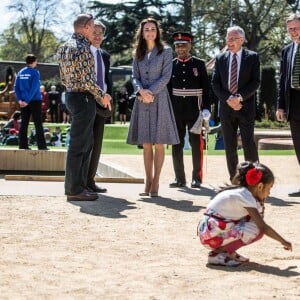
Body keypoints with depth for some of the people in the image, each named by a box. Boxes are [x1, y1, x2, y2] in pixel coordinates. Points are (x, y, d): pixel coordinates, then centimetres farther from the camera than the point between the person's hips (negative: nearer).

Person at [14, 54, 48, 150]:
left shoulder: (20, 73, 8)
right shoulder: (35, 72, -8)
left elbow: (16, 87, 3)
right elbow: (34, 88, -16)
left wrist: (19, 100, -1)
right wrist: (27, 101, -15)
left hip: (23, 101, 5)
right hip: (35, 100, -5)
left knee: (24, 123, 8)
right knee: (38, 124, -1)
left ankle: (23, 145, 6)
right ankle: (41, 145, -5)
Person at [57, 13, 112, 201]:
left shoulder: (66, 47, 14)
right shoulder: (82, 48, -16)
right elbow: (87, 79, -22)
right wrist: (101, 95, -7)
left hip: (72, 95, 10)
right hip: (83, 99, -10)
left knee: (86, 144, 16)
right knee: (78, 145, -6)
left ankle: (80, 185, 20)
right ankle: (74, 190, -3)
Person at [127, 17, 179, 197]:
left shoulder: (166, 51, 4)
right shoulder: (138, 54, 15)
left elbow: (166, 76, -5)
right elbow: (135, 77, 9)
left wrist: (150, 93, -13)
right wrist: (141, 91, -12)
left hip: (159, 99, -4)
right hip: (142, 101, 4)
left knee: (159, 144, -5)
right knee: (146, 145, 4)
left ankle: (155, 183, -2)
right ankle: (148, 183, 7)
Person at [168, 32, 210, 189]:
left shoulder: (199, 64, 2)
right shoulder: (171, 65, 7)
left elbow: (206, 88, 1)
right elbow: (167, 88, 9)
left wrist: (206, 109, -7)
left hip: (194, 111, -2)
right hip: (176, 111, 2)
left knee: (196, 144, 0)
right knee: (177, 145, 4)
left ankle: (196, 178, 8)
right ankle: (179, 178, 12)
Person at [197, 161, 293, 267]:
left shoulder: (241, 192, 11)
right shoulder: (245, 197, -16)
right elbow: (263, 227, -18)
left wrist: (260, 203, 6)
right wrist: (283, 241, -9)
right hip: (211, 235, -9)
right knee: (257, 230, -15)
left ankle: (228, 252, 8)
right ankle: (217, 253, -12)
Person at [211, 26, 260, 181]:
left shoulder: (252, 57, 2)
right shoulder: (220, 58, 10)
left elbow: (256, 81, -4)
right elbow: (215, 83, 5)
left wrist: (240, 97, -15)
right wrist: (228, 99, -9)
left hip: (246, 106, -3)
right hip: (226, 107, 3)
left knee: (249, 144, -8)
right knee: (229, 146, 4)